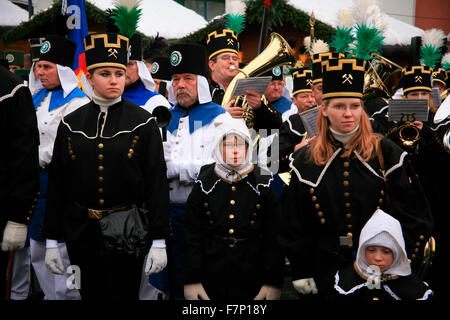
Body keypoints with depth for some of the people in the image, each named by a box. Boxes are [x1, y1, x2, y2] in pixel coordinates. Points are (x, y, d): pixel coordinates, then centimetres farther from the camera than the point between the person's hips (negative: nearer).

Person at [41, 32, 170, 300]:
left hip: (127, 232, -2)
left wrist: (159, 241, -9)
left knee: (125, 294, 5)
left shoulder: (143, 122, -4)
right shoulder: (70, 124, 3)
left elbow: (157, 182, -6)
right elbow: (56, 184, 6)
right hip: (81, 232, 3)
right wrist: (51, 241, 4)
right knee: (90, 294, 12)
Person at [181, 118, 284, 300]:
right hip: (210, 280, 0)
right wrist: (190, 280, -4)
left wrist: (273, 283, -5)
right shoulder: (204, 185, 0)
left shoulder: (263, 185, -1)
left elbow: (274, 238, -1)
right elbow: (191, 235, 1)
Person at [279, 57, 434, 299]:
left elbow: (413, 216, -1)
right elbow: (294, 226, 3)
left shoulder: (387, 153, -2)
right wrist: (301, 273, 0)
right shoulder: (305, 160, 1)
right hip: (327, 268, 1)